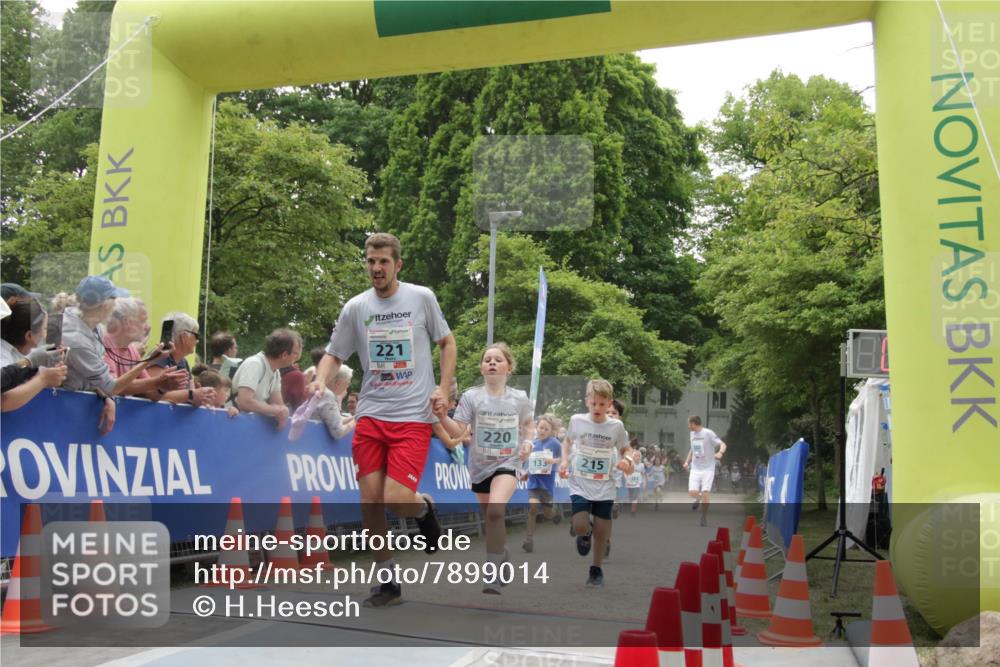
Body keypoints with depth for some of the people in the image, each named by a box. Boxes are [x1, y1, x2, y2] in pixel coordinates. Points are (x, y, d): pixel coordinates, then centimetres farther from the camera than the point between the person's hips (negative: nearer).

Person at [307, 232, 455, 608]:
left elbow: (446, 342, 11)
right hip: (369, 415, 3)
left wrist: (444, 388, -1)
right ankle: (389, 582, 18)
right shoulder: (355, 308, 5)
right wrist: (320, 380, -10)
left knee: (396, 501, -15)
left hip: (413, 416, -3)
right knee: (370, 501, 0)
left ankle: (424, 508, 23)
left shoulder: (421, 298, 1)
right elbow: (334, 354, 11)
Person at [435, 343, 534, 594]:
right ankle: (502, 555, 44)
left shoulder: (520, 399, -3)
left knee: (495, 509, -26)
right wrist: (443, 417, -31)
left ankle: (492, 572, -17)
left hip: (508, 463, -2)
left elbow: (528, 424, 16)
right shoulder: (471, 396, -8)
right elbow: (457, 431, -12)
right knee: (492, 516, 15)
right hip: (480, 465, 2)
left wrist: (527, 441, -3)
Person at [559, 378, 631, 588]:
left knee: (602, 530, 6)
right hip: (580, 484, 0)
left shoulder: (616, 426, -5)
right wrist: (564, 461, -1)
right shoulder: (576, 420, -5)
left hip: (604, 487, 1)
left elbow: (624, 451, 8)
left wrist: (625, 462, -14)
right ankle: (585, 535, 23)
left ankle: (596, 569, 28)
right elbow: (568, 441, 14)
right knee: (580, 527, -15)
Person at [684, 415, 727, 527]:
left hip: (708, 468, -5)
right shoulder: (692, 434, 9)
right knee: (692, 492, -8)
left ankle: (704, 517, 10)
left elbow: (722, 444, -17)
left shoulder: (708, 433, -12)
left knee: (705, 493, -8)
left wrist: (720, 453, -38)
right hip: (695, 468, 5)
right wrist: (687, 461, 13)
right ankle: (698, 499, 28)